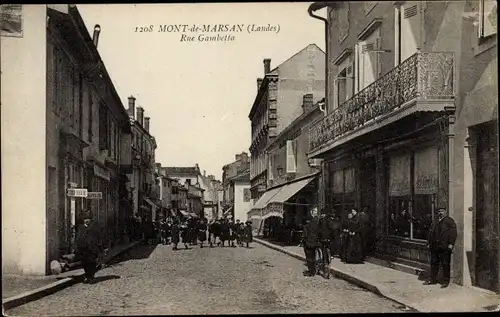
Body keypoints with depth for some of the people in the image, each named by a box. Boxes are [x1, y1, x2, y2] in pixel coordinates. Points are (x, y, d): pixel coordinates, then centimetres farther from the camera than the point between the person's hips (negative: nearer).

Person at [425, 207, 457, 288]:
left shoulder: (449, 221, 0)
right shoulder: (436, 222, 22)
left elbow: (453, 233, -9)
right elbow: (431, 233, 26)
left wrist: (451, 244, -16)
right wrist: (430, 243, 20)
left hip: (444, 247, -7)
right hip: (434, 247, 7)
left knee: (445, 264, -2)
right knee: (434, 263, 10)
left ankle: (446, 281, 6)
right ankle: (433, 279, 18)